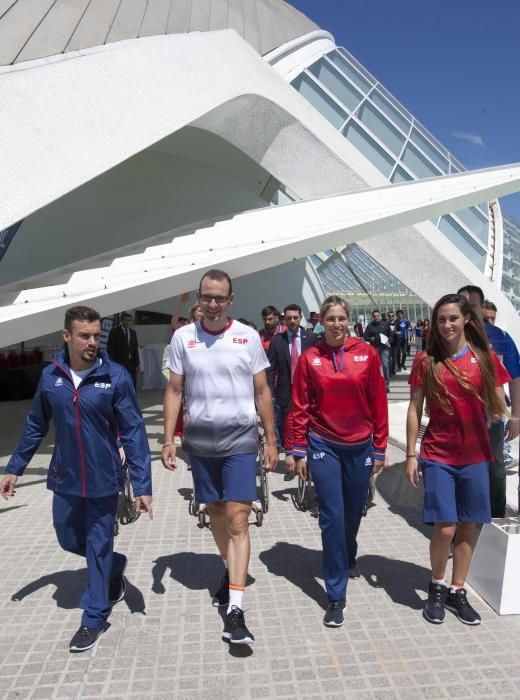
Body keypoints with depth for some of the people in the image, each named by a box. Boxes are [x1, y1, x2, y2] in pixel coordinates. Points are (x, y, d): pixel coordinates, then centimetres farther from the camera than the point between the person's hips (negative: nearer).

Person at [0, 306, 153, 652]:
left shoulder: (116, 376, -16)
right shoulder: (50, 375, -4)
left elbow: (134, 432, -14)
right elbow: (36, 426, 9)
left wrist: (142, 485, -18)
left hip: (103, 479, -4)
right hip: (65, 478, 4)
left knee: (98, 548, 10)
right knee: (69, 540, 19)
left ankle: (94, 619, 31)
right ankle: (115, 565, 47)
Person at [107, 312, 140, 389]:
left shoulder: (133, 332, 13)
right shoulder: (114, 331, -2)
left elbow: (135, 349, 13)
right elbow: (110, 348, -4)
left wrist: (137, 364, 9)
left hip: (131, 363, 4)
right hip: (119, 363, -4)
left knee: (133, 385, 3)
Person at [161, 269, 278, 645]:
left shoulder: (248, 336, -3)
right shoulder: (183, 337, 0)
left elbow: (262, 391, 2)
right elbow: (174, 391, 4)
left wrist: (271, 440, 2)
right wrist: (168, 439, -2)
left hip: (240, 440, -2)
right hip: (200, 440, 2)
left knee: (238, 520, -5)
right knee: (215, 510, 18)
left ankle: (235, 610, 1)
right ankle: (230, 571, 42)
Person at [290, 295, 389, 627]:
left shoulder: (367, 354, -4)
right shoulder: (310, 358, -4)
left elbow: (379, 403, 0)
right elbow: (300, 407, -1)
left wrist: (380, 449, 2)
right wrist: (300, 450, -1)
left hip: (360, 446, 2)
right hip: (324, 446, -1)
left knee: (354, 512, 18)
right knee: (332, 517, -1)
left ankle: (348, 558, 50)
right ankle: (336, 597, 13)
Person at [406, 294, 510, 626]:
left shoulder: (485, 357, -1)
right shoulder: (426, 360, -4)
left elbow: (498, 405, 5)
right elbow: (414, 409, -2)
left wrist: (505, 417, -17)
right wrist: (411, 455, -3)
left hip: (475, 455, 2)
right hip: (438, 456, -2)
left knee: (468, 526, 10)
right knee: (445, 528, -4)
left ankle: (458, 591, 30)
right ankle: (437, 587, 23)